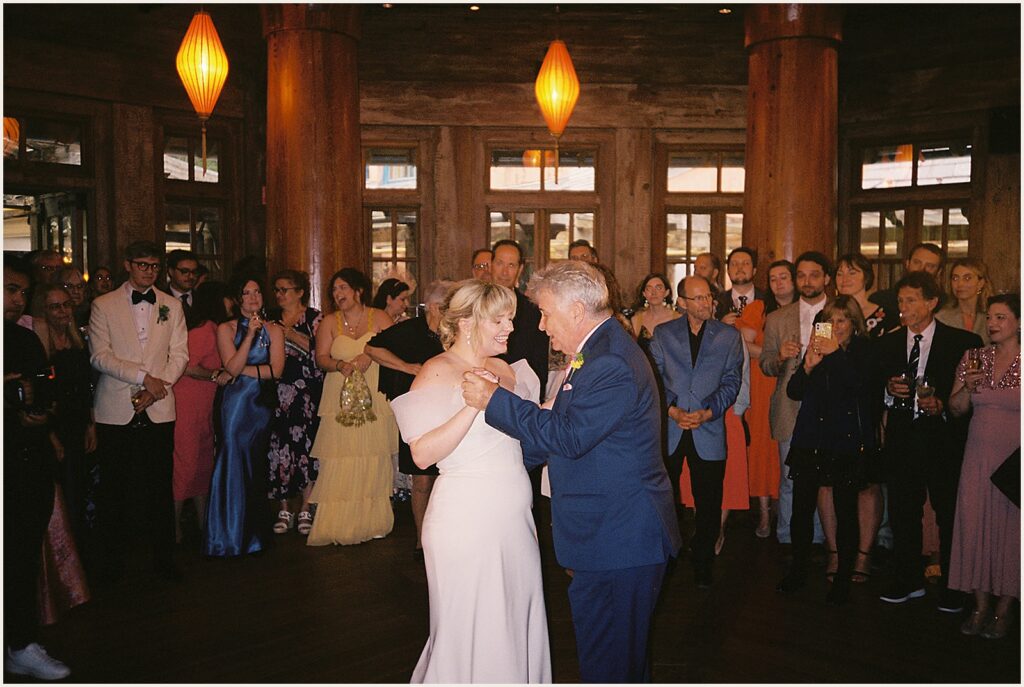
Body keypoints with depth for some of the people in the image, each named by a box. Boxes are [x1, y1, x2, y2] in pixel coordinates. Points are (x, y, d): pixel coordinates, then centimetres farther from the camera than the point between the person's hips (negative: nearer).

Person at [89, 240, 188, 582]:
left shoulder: (172, 306, 10)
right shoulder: (103, 305, 4)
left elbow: (179, 355, 4)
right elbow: (99, 356, -5)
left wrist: (155, 390, -9)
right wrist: (144, 377, -13)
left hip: (159, 410, 1)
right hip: (116, 410, -1)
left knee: (160, 485, 3)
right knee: (113, 487, 5)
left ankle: (163, 557, 13)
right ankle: (112, 557, 19)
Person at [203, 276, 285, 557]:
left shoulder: (274, 331, 7)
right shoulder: (226, 329, 3)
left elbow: (276, 370, -5)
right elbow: (232, 366, -10)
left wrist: (237, 372, -8)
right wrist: (250, 334, -15)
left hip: (262, 405, 2)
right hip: (236, 404, -2)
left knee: (256, 467, 6)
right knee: (234, 464, -1)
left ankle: (254, 533, 17)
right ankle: (231, 535, 9)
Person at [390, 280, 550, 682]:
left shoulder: (504, 370, 12)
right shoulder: (438, 373, -10)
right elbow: (422, 454, -19)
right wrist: (474, 404, -24)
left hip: (514, 520, 7)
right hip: (467, 522, -7)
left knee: (518, 626, 13)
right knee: (469, 631, 5)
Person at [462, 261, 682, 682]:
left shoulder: (613, 363, -22)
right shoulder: (595, 352, 12)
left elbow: (567, 436, -26)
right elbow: (567, 429, 18)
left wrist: (493, 400, -20)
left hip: (618, 541, -10)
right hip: (613, 536, 10)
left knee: (608, 666, 2)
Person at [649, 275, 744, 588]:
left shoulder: (729, 336, 6)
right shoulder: (663, 334, 7)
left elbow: (731, 381, 1)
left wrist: (707, 412, -12)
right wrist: (672, 410, -12)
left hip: (709, 430, 0)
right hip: (668, 430, 0)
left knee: (708, 504, 4)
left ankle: (702, 566, 19)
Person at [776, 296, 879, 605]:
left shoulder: (864, 351, -1)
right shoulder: (816, 346, 8)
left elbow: (862, 386, -18)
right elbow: (794, 392, 4)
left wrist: (837, 353, -21)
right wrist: (808, 366, -13)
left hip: (847, 441, -3)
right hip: (810, 438, 3)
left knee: (846, 511, 3)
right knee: (801, 507, 4)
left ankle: (843, 577, 18)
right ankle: (798, 571, 21)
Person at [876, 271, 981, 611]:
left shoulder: (963, 342, -3)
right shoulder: (887, 343, 8)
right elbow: (876, 392, 11)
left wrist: (942, 405, -18)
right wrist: (889, 390, -9)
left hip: (943, 439, -3)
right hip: (902, 439, 4)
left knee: (950, 514, 3)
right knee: (903, 512, 11)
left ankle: (952, 588, 20)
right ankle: (908, 581, 27)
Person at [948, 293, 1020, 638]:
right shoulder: (973, 358, 5)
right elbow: (956, 408, 8)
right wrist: (967, 387, -10)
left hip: (1015, 457, -3)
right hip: (979, 456, 3)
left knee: (1011, 530, 3)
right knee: (974, 526, 4)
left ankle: (1003, 610, 17)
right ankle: (981, 607, 17)